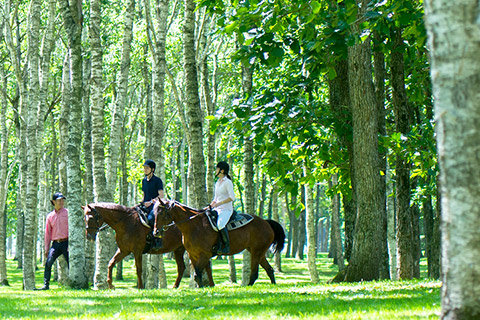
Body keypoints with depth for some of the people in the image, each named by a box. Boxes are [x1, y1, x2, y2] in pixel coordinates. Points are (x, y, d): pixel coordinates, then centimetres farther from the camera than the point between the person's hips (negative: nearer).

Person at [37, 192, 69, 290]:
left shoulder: (67, 213, 4)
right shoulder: (50, 216, 14)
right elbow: (48, 233, 16)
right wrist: (46, 248, 10)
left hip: (66, 242, -3)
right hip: (55, 243, 3)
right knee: (48, 263, -11)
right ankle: (46, 285, -9)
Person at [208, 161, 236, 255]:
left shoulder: (227, 182, -7)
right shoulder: (217, 183, 18)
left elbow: (232, 197, -15)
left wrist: (219, 203, -20)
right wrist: (210, 206, 9)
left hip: (226, 209, -9)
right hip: (218, 209, 9)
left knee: (220, 224, -33)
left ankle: (226, 246, -27)